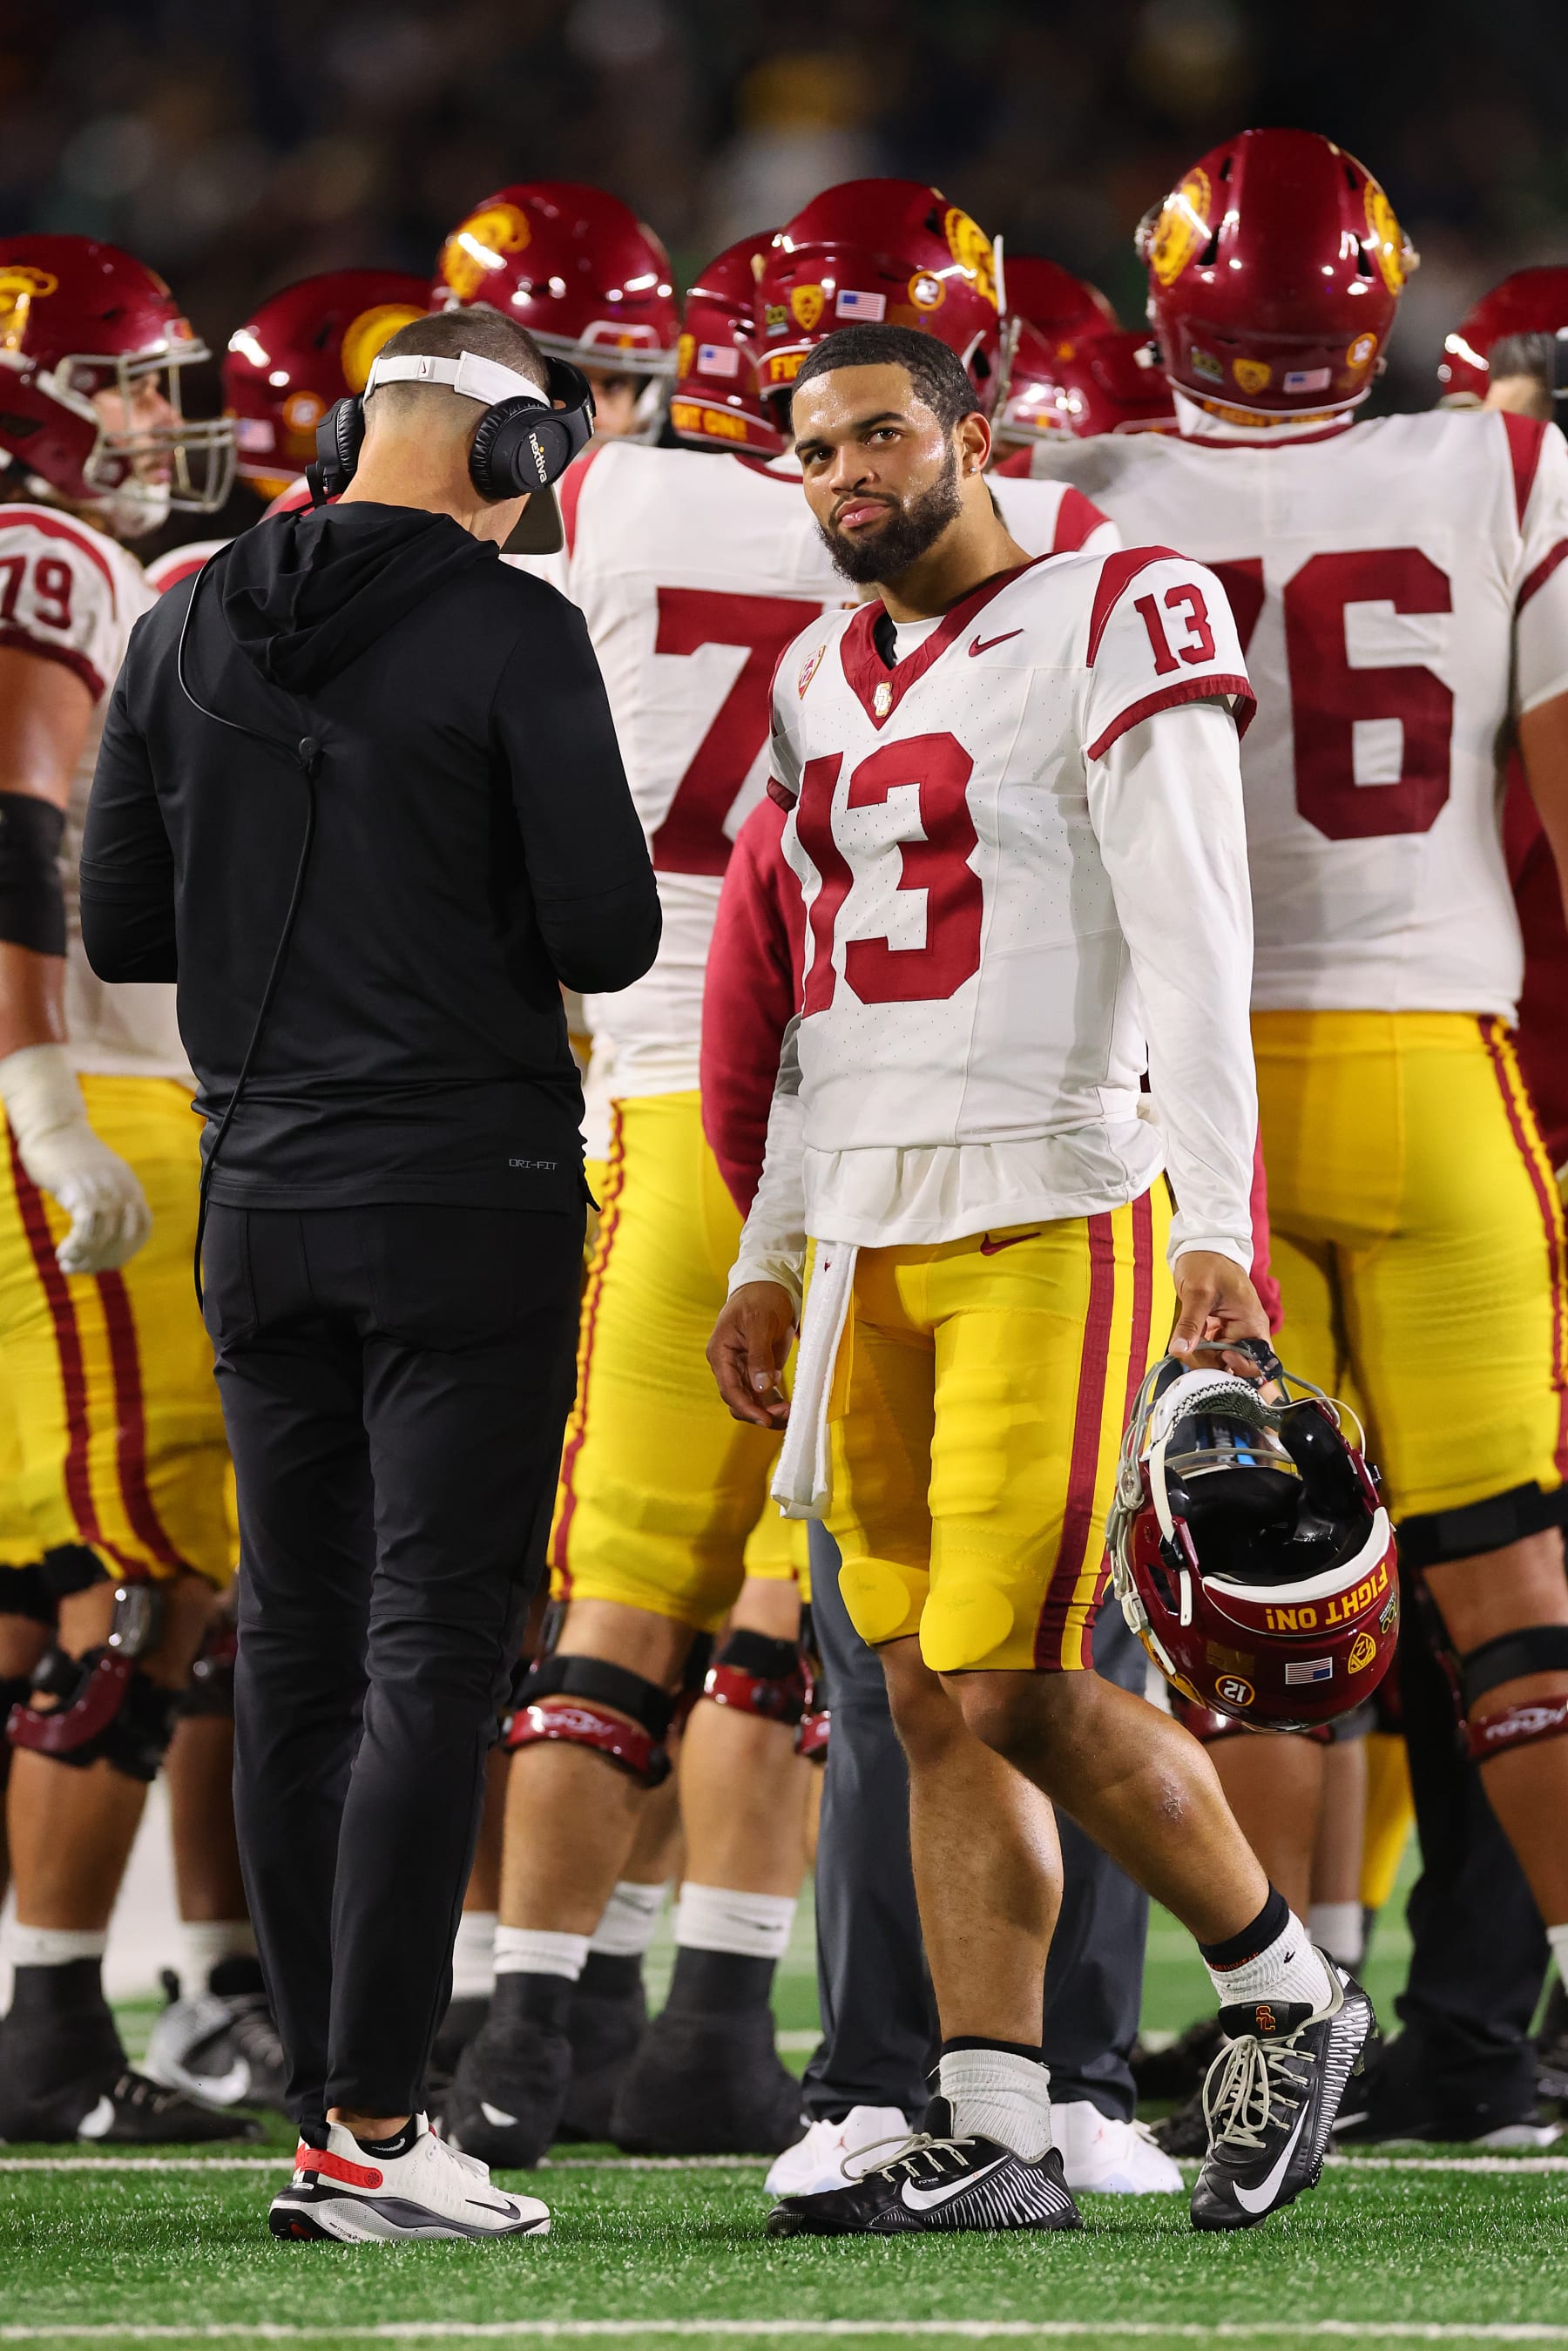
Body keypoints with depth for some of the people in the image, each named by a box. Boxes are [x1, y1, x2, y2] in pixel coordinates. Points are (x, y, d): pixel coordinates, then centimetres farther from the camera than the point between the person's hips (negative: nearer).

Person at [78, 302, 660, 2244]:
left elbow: (119, 929, 10)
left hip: (264, 1202, 5)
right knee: (433, 1658, -4)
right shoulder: (510, 637, -10)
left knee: (298, 1654, 9)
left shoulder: (192, 629, 6)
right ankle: (371, 2130, -9)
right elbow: (606, 932, -13)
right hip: (467, 1197, -5)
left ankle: (325, 2105, 9)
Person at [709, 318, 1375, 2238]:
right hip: (878, 1240, 7)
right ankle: (992, 2137, 3)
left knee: (1009, 1688, -11)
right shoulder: (828, 683, 16)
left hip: (1055, 1221, -7)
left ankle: (1286, 2000, 9)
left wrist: (1217, 1225, -20)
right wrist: (771, 1258, 20)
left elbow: (1194, 951, -13)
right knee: (934, 1707, 3)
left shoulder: (1110, 637, -6)